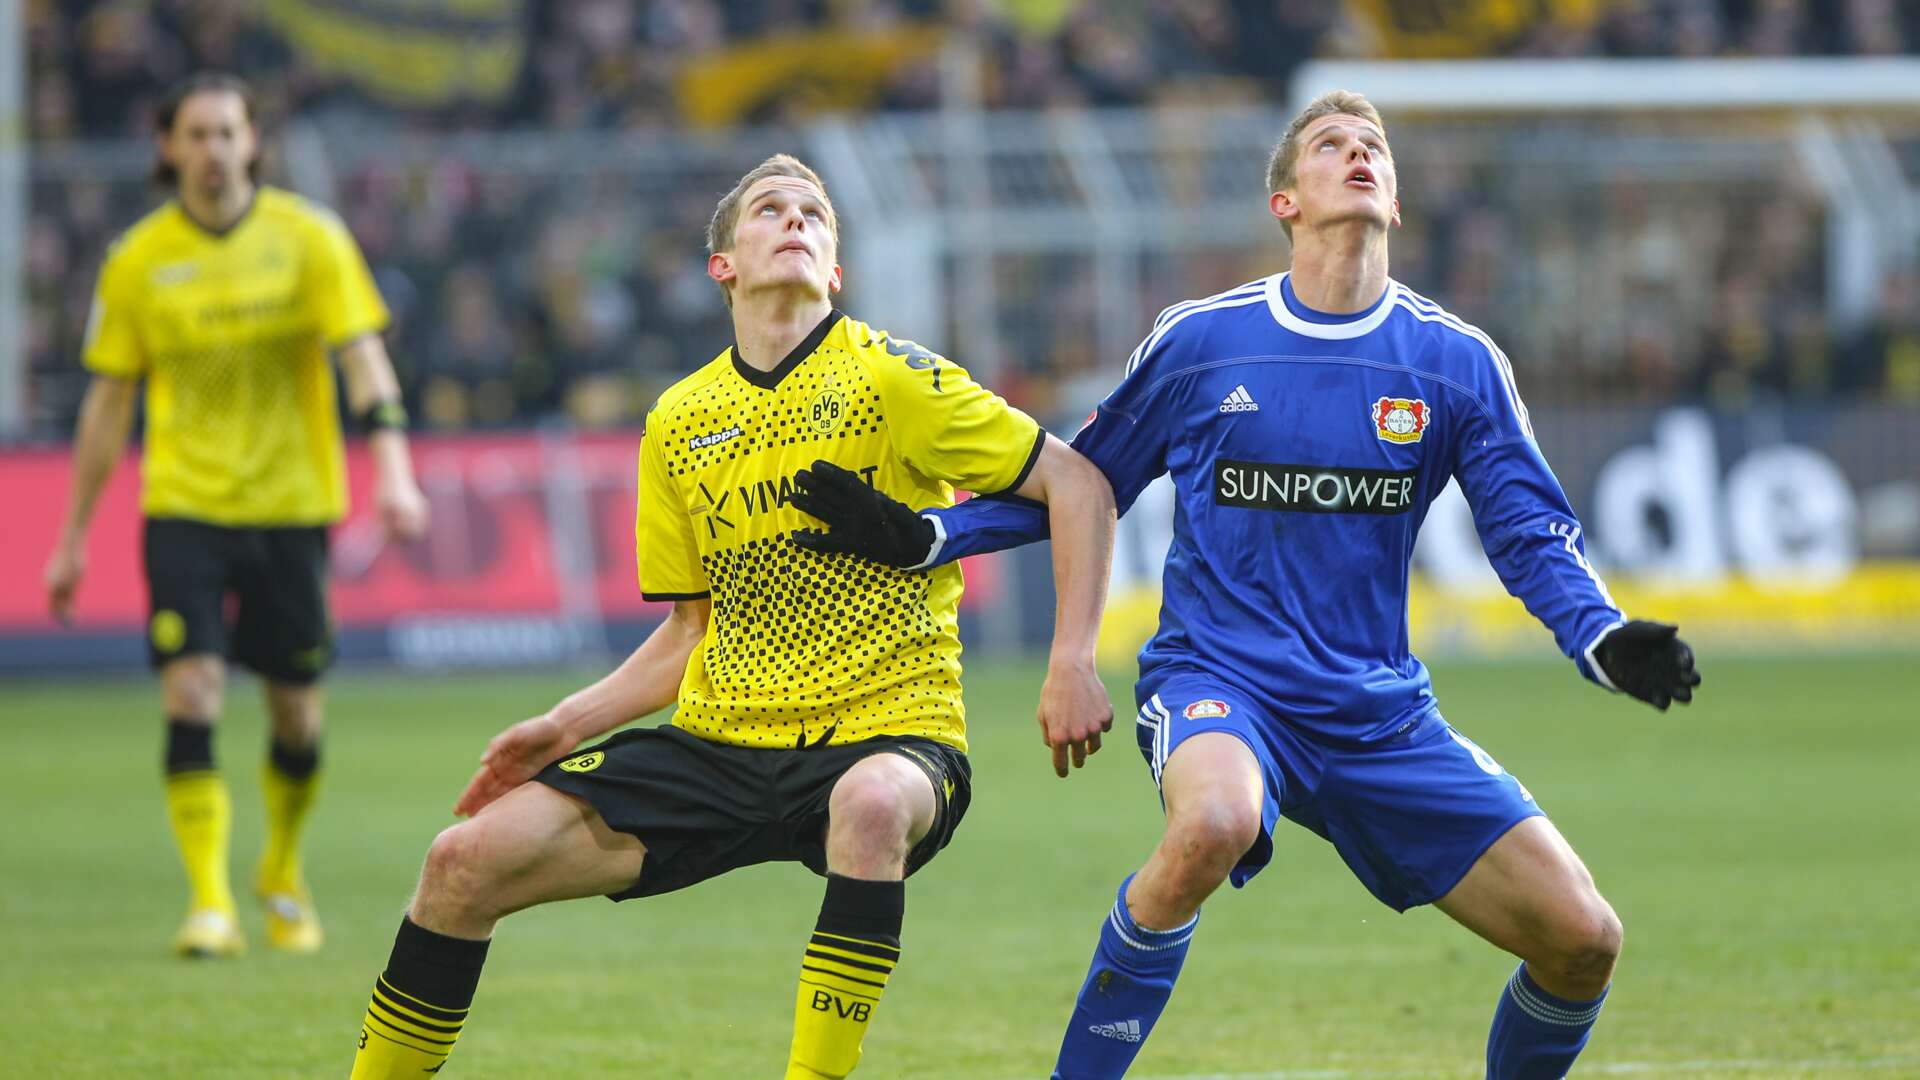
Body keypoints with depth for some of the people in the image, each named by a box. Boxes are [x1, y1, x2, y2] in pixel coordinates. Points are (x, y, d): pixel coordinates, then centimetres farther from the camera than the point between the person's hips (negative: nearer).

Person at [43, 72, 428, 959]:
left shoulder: (307, 236, -3)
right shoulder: (138, 260, 1)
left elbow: (361, 353, -7)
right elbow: (108, 398, 8)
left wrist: (392, 469, -23)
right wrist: (73, 538, 9)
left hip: (291, 503, 0)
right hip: (184, 505, 0)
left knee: (296, 712, 7)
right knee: (192, 693, -15)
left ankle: (282, 873, 33)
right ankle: (210, 904, -15)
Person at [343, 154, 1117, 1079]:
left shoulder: (888, 378, -7)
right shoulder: (679, 423, 9)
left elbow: (1077, 483, -5)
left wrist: (1071, 664, -14)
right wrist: (568, 725, 9)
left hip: (885, 733, -5)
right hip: (721, 743, 5)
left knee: (873, 804, -43)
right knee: (467, 861, -7)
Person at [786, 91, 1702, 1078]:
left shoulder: (1459, 364, 3)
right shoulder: (1195, 342, 1)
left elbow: (1535, 538, 3)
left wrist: (1607, 642, -16)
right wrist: (918, 538, 2)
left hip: (1379, 713, 3)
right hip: (1215, 676, -3)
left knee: (1582, 940, -7)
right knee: (1212, 823, -39)